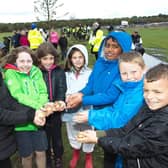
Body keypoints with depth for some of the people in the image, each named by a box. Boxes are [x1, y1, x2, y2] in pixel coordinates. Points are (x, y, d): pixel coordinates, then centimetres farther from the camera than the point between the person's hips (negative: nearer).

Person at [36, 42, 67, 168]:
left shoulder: (59, 72, 0)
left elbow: (61, 89, -10)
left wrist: (59, 102, -31)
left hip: (56, 110, 1)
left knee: (57, 136, 16)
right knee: (45, 137, 14)